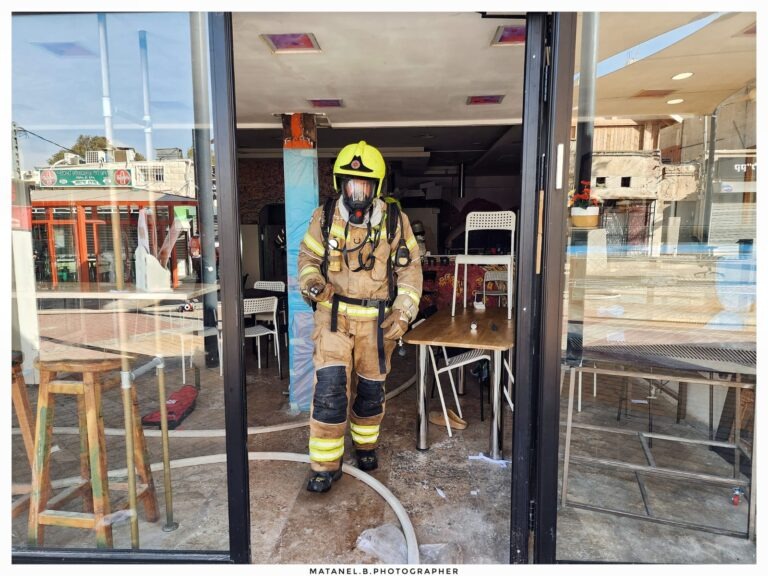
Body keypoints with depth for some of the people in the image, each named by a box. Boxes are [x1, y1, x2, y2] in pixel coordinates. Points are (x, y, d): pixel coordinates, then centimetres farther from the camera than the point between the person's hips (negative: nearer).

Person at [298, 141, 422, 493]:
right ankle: (325, 465, 10)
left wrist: (403, 313, -8)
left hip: (376, 319, 1)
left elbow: (410, 269, 1)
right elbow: (308, 257, 8)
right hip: (333, 314, 0)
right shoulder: (324, 216, -3)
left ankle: (365, 443, 41)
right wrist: (312, 283, -14)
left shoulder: (395, 220, -4)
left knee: (371, 388, 14)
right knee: (329, 388, -8)